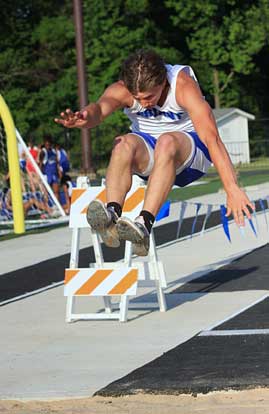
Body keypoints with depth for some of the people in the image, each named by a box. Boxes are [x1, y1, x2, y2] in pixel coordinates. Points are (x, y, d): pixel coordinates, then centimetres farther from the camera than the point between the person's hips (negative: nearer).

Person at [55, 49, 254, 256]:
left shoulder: (183, 86, -24)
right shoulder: (123, 90, -16)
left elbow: (212, 138, -32)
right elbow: (100, 108, -36)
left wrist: (232, 189, -40)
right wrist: (86, 117, -63)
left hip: (190, 149, -3)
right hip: (147, 153, 3)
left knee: (167, 142, -37)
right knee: (125, 143, -31)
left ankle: (145, 224, -50)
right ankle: (112, 214, -47)